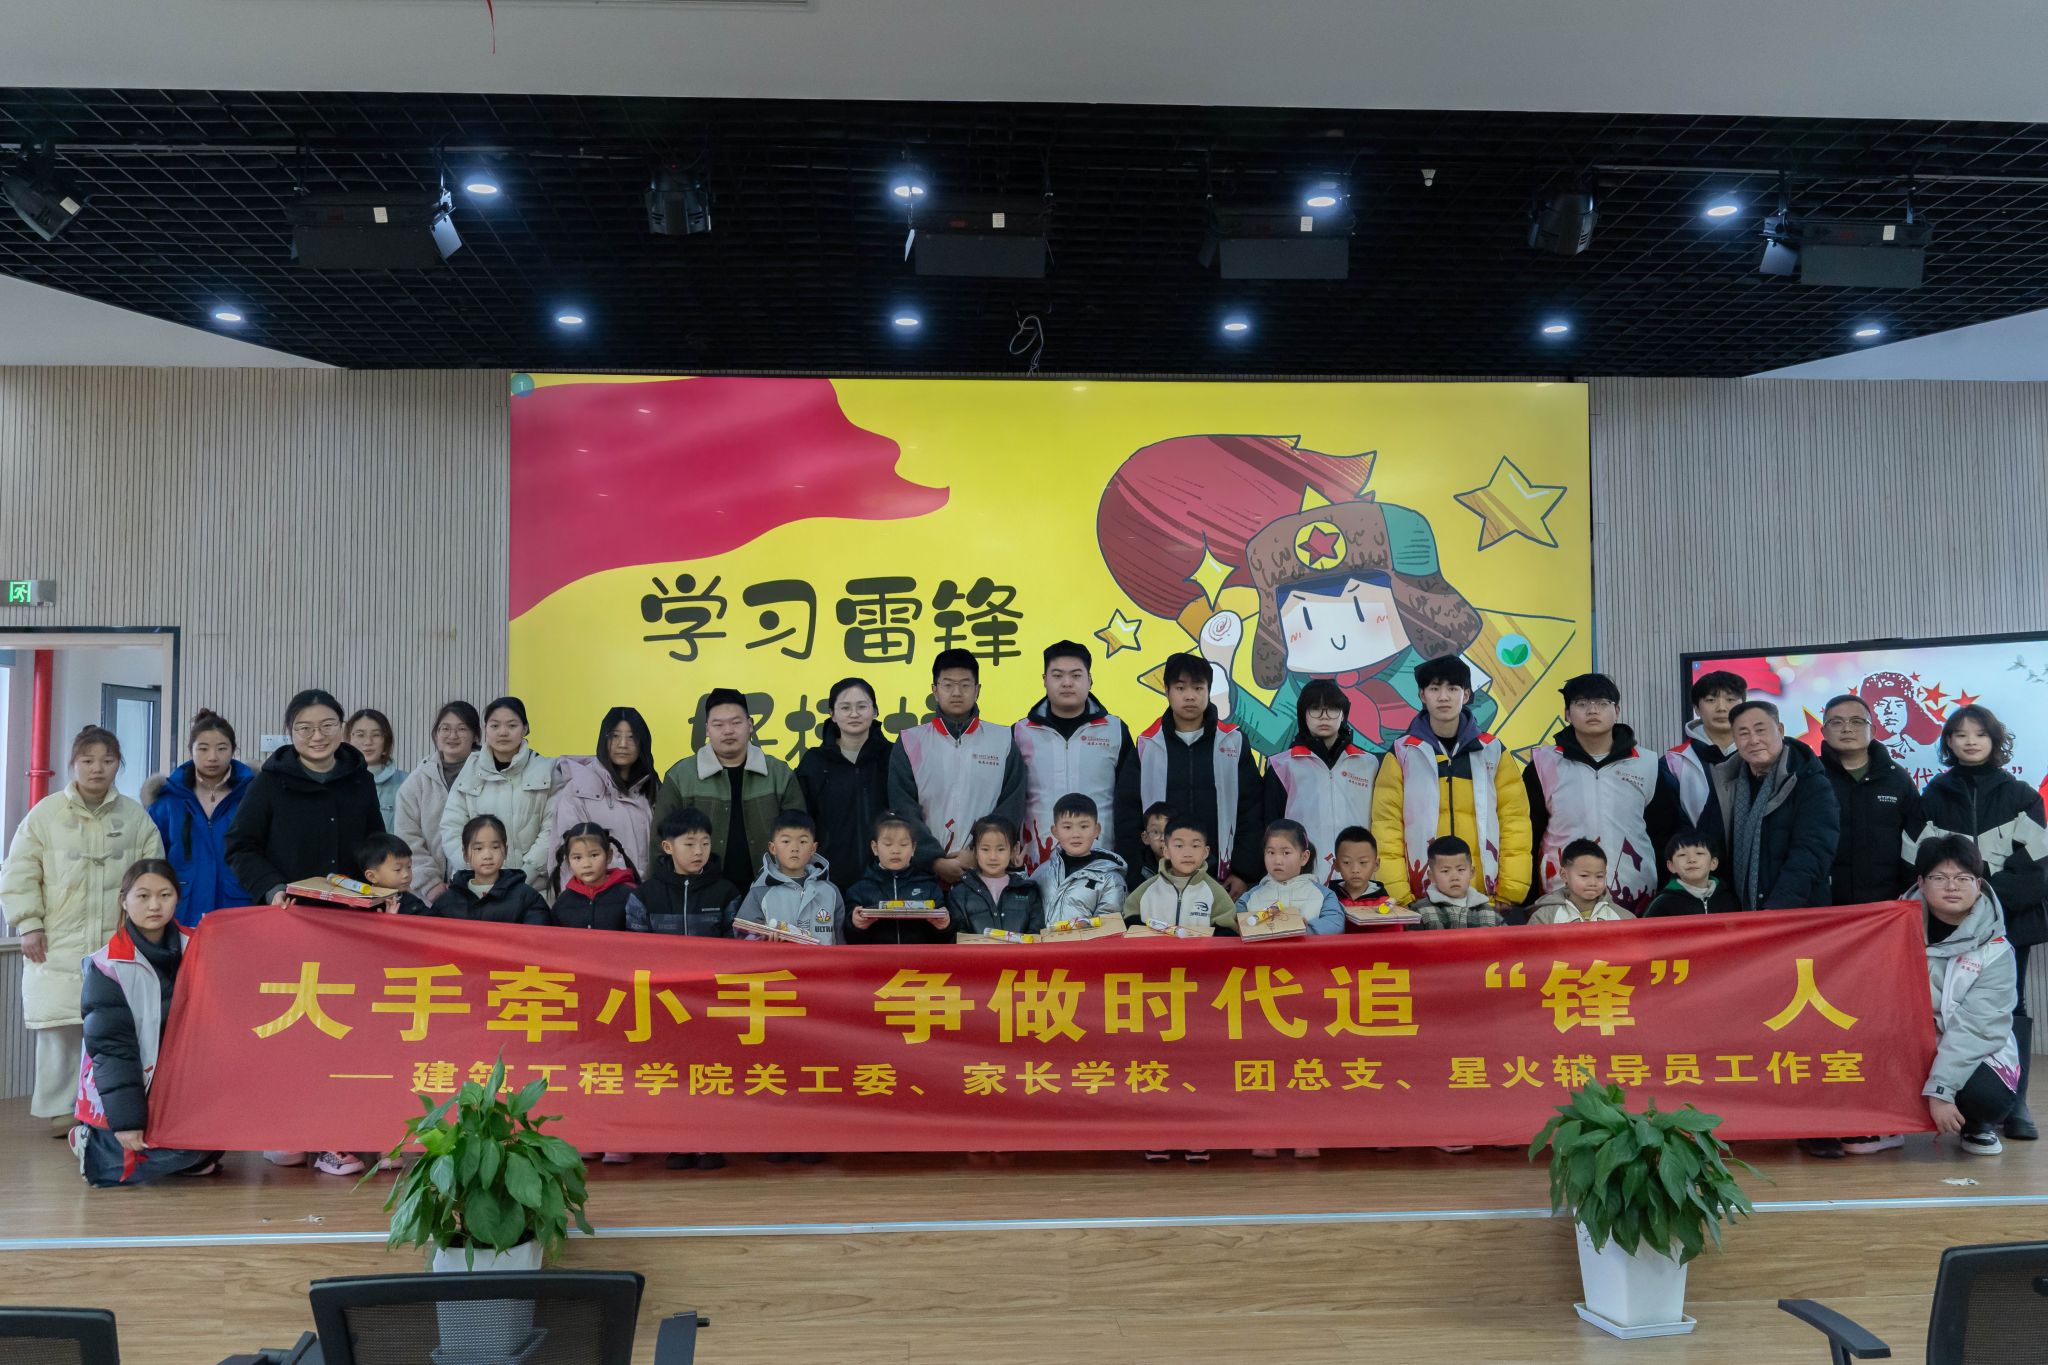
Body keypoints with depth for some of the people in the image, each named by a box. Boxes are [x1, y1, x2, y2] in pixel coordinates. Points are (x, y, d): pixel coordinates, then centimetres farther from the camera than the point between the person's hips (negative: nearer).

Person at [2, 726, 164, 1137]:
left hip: (119, 945, 1)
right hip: (58, 946, -1)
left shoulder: (136, 816, 6)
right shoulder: (46, 813, 3)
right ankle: (62, 1109, 12)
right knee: (59, 1027, -1)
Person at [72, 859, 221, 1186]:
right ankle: (93, 1145, 0)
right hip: (123, 1091, -4)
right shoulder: (108, 966, -11)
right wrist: (126, 1121, -19)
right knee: (183, 1149, -23)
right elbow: (111, 1048, -15)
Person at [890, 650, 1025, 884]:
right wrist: (935, 860, -11)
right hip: (925, 870, 0)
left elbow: (1011, 808, 2)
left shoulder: (1003, 741, 7)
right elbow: (904, 810, 0)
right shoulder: (911, 742, 6)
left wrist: (979, 854, -10)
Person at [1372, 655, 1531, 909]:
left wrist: (1510, 895, -4)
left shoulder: (1493, 752, 7)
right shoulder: (1401, 755, 3)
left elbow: (1515, 824, 4)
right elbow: (1387, 828, -1)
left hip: (1486, 900, 1)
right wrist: (1401, 898, -9)